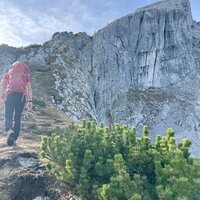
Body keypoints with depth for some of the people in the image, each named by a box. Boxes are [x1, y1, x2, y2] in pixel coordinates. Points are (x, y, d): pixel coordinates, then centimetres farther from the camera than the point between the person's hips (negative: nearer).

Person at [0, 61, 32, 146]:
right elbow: (29, 89, 6)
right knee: (17, 118, 7)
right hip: (22, 96, 1)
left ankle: (9, 130, -31)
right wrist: (30, 101, 3)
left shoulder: (8, 74, 19)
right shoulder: (26, 76, 18)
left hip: (10, 94, -1)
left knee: (8, 116, -1)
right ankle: (14, 139, 1)